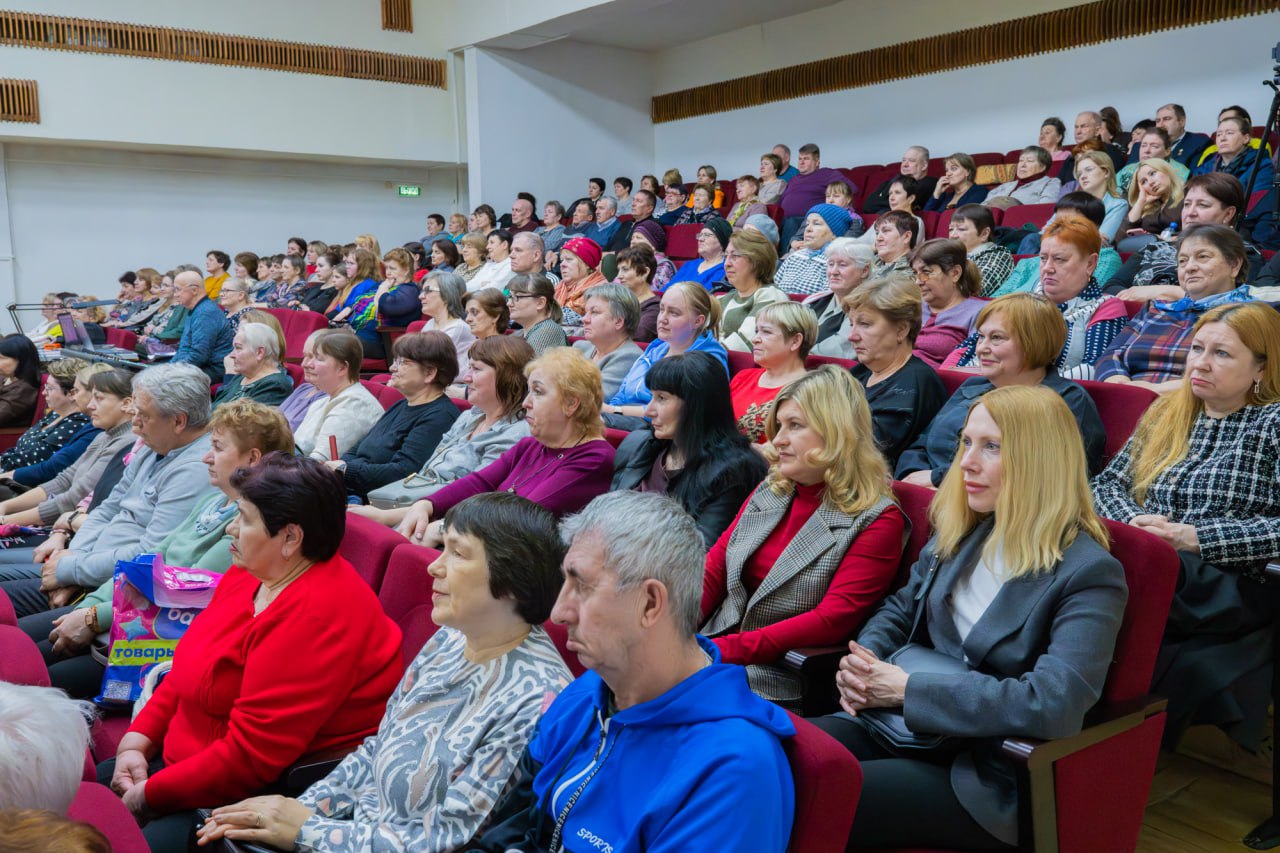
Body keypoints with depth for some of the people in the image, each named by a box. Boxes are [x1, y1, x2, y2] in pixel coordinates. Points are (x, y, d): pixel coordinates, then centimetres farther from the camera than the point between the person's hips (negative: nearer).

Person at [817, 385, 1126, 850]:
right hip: (900, 729, 6)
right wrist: (865, 661, -5)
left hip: (990, 778, -6)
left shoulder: (1087, 573, -13)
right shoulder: (960, 532, 8)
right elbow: (900, 609, 19)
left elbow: (1053, 704, -24)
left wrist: (909, 688, -20)